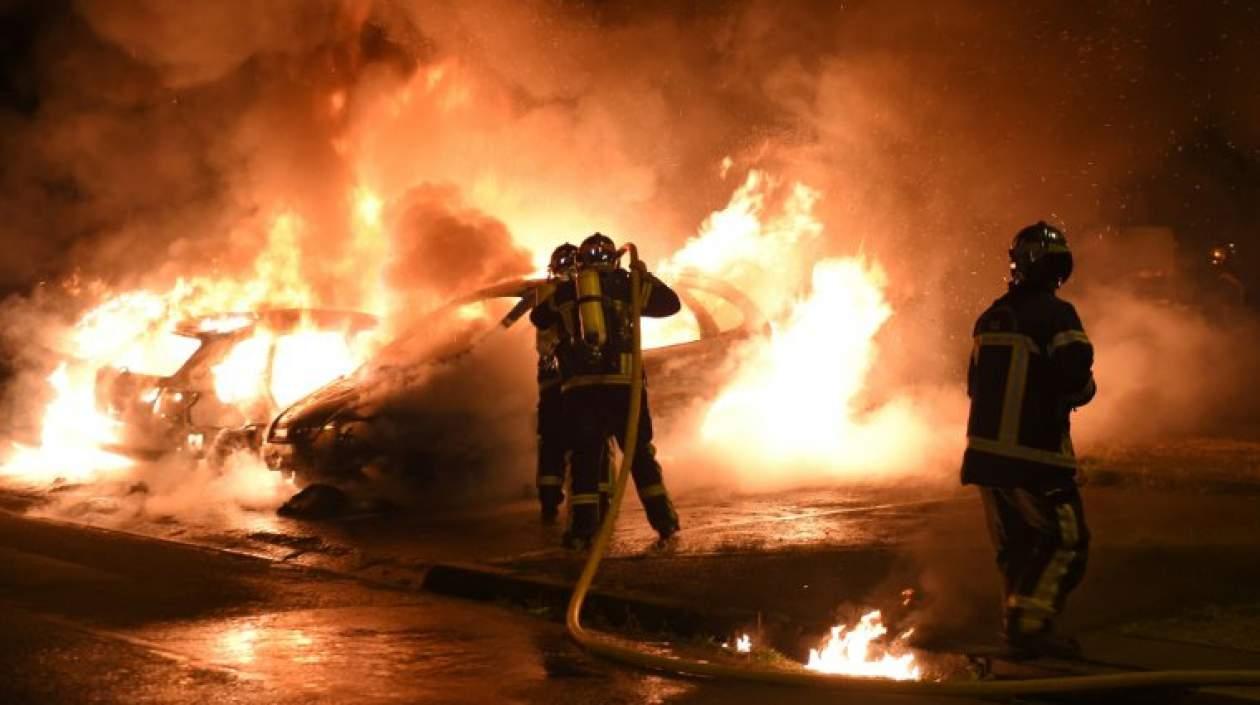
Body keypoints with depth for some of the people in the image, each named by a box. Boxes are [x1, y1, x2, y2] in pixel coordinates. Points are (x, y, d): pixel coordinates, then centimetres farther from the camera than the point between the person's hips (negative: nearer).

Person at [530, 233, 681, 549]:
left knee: (585, 455, 6)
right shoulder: (625, 286, 7)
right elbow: (671, 303, 15)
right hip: (623, 382, -1)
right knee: (640, 453, 9)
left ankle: (583, 525, -4)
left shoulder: (564, 292, 12)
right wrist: (645, 277, 28)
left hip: (579, 385, 1)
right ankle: (664, 519, 5)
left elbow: (538, 317, 28)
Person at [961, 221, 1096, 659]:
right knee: (1065, 542, -1)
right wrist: (1083, 389, 2)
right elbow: (1076, 377, -20)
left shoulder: (991, 317, 11)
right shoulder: (1056, 314, -12)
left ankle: (1019, 624, 20)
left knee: (1016, 544, 16)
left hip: (986, 452, 7)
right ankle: (1029, 626, -8)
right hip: (1035, 456, -7)